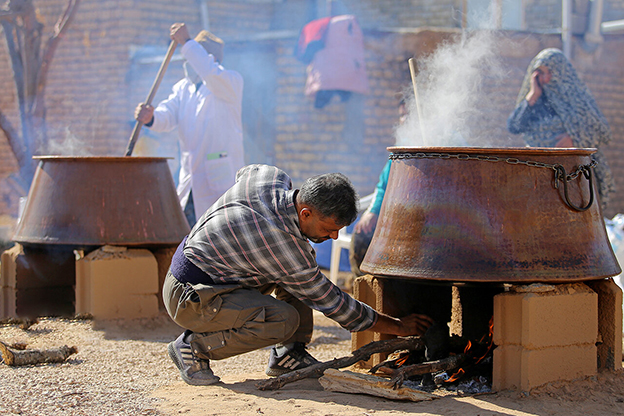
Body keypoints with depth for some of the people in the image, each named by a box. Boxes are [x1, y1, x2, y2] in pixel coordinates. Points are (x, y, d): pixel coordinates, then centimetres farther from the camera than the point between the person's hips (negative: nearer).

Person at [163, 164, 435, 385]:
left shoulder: (274, 177, -8)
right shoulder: (282, 245, -29)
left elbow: (244, 173, 20)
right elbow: (331, 303, -17)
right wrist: (397, 326, -9)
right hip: (187, 297, -9)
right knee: (285, 321, -26)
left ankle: (287, 355, 7)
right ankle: (193, 346, -8)